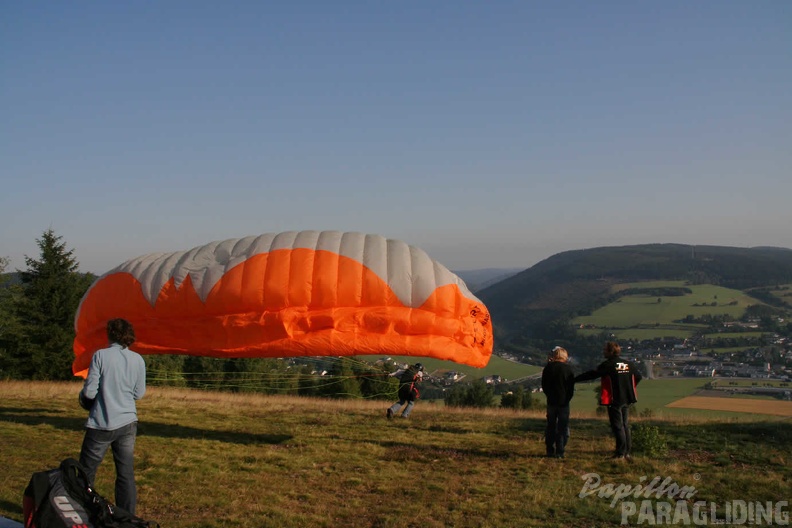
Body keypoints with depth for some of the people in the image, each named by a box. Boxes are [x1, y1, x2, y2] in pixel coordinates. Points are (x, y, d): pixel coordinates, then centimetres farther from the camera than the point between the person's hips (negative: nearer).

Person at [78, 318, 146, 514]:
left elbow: (89, 392, -11)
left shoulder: (101, 356, -9)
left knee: (86, 473, 8)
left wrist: (82, 395, 11)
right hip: (127, 424, 3)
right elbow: (139, 393, 7)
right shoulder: (137, 359, 0)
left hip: (101, 425, -3)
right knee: (126, 474, 9)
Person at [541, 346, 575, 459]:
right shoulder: (568, 369, -7)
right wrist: (568, 398, 10)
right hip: (564, 402, -2)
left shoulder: (548, 367, -3)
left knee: (550, 427, 11)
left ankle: (550, 451, 11)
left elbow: (544, 385, 4)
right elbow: (571, 387, -2)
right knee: (563, 427, 3)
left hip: (551, 402, 2)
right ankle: (559, 452, -1)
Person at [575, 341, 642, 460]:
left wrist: (574, 379, -8)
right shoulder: (628, 364, 9)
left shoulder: (608, 364, -12)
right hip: (627, 400, 6)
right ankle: (627, 452, 16)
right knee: (625, 425, 13)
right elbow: (639, 377, 19)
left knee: (617, 426, -2)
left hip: (614, 400, -6)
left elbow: (592, 374, -14)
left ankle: (620, 453, -2)